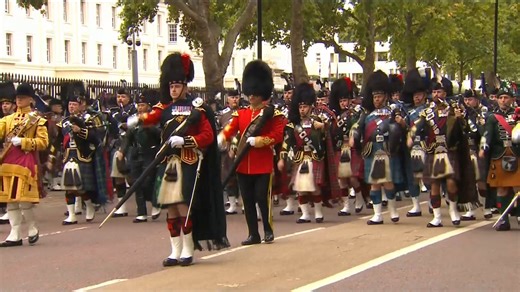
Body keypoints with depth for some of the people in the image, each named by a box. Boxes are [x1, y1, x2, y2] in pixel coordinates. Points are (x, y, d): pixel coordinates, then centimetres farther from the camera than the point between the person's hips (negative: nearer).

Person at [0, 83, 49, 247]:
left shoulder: (38, 120, 2)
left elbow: (43, 142, -6)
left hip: (25, 164, -5)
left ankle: (33, 229, 14)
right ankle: (15, 235, 8)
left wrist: (22, 141, -14)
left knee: (24, 200, -8)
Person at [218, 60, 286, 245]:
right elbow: (230, 129, -1)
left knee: (262, 197, -3)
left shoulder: (273, 114, -2)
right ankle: (253, 234, 14)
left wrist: (257, 140, -23)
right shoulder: (241, 114, 11)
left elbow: (277, 136, -12)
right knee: (248, 200, 7)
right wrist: (221, 138, -22)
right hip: (243, 165, 5)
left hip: (263, 165, -5)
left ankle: (268, 231, 13)